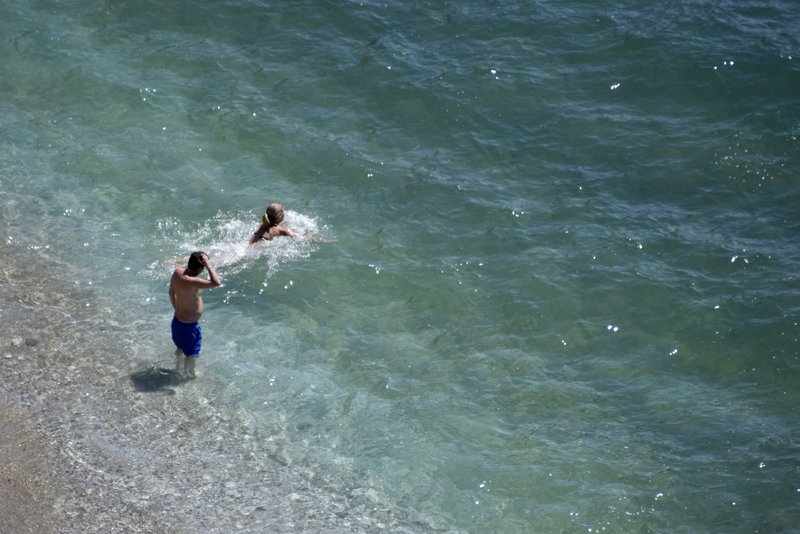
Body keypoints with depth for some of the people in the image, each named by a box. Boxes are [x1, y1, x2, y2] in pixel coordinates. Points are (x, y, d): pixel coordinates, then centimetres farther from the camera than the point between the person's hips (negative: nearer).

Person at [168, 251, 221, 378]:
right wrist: (208, 264, -38)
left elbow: (171, 293, 5)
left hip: (177, 320, 8)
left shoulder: (177, 272, -11)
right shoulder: (191, 282, -39)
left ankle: (178, 369, 55)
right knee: (192, 354, 20)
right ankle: (189, 375, 41)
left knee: (180, 348, 33)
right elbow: (216, 283, -46)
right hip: (188, 326, -8)